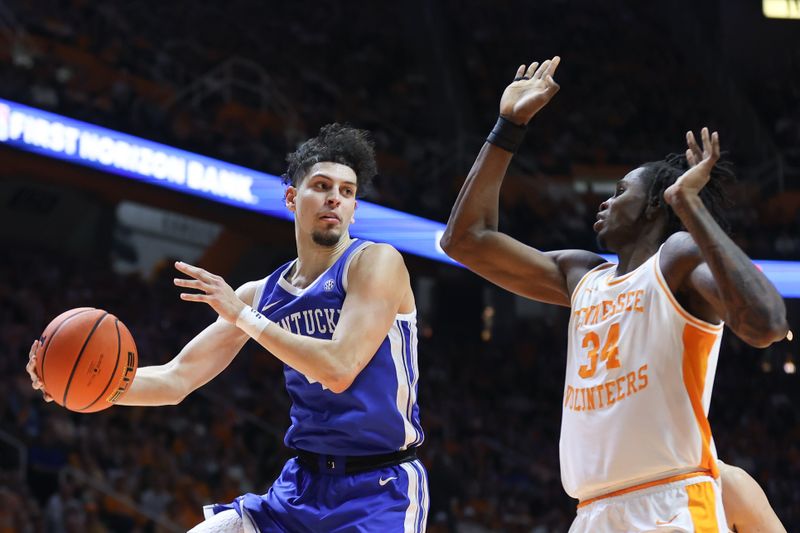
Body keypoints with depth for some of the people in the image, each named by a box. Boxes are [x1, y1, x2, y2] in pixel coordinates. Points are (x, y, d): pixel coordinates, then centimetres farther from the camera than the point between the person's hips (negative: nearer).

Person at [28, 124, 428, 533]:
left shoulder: (375, 262, -9)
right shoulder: (260, 295, 8)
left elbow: (339, 369, -21)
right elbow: (175, 380, 6)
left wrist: (245, 317, -18)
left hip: (378, 488, -6)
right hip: (303, 483, 6)